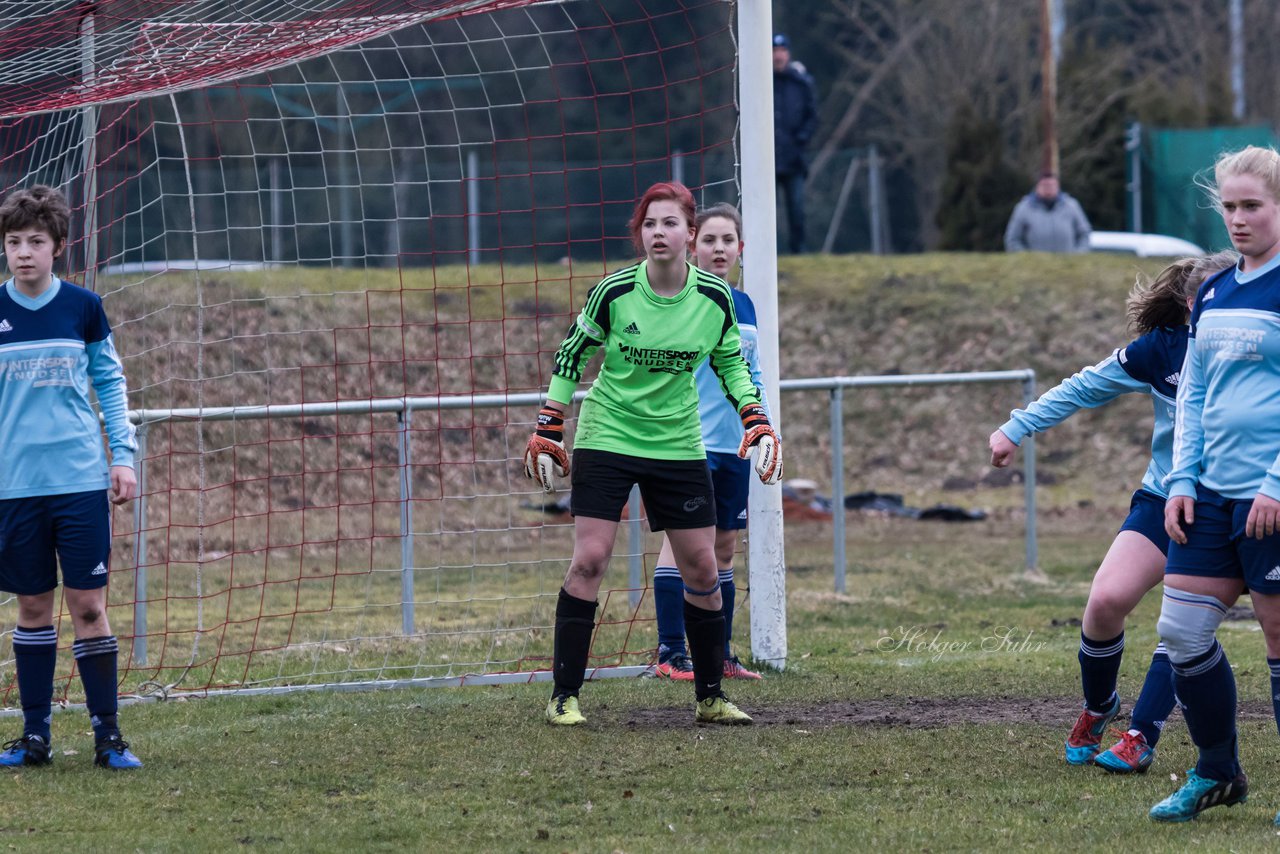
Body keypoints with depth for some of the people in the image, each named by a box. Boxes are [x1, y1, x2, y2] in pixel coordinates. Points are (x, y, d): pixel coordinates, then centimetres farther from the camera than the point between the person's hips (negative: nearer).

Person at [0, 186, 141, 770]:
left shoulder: (84, 308, 2)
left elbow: (110, 382, 11)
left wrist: (123, 454, 3)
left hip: (82, 480, -1)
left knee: (88, 605, -2)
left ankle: (107, 733, 3)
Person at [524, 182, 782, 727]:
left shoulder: (715, 299, -6)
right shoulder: (613, 293, -13)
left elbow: (731, 364, 10)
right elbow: (571, 356, 0)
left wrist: (757, 421, -2)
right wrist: (547, 432, -2)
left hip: (678, 445, 3)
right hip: (606, 435, -3)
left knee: (701, 568, 2)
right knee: (589, 560, -12)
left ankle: (711, 697, 16)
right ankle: (564, 697, -5)